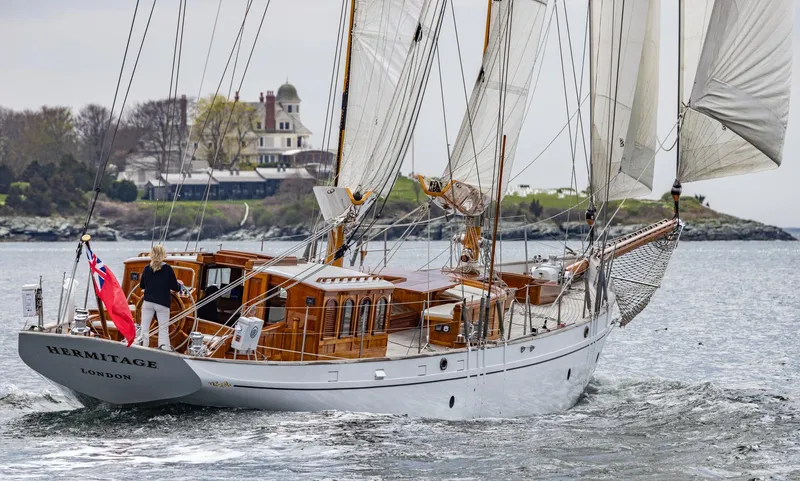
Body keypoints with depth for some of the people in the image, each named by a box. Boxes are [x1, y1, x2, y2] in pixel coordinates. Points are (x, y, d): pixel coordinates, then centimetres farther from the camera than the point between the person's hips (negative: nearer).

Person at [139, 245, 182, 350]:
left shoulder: (147, 269, -1)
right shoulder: (168, 269, -9)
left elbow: (142, 285, 13)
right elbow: (174, 287, -3)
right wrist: (180, 284, 19)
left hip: (148, 302, 2)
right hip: (162, 304, -2)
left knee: (144, 328, 7)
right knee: (163, 329, 3)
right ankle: (164, 348, -5)